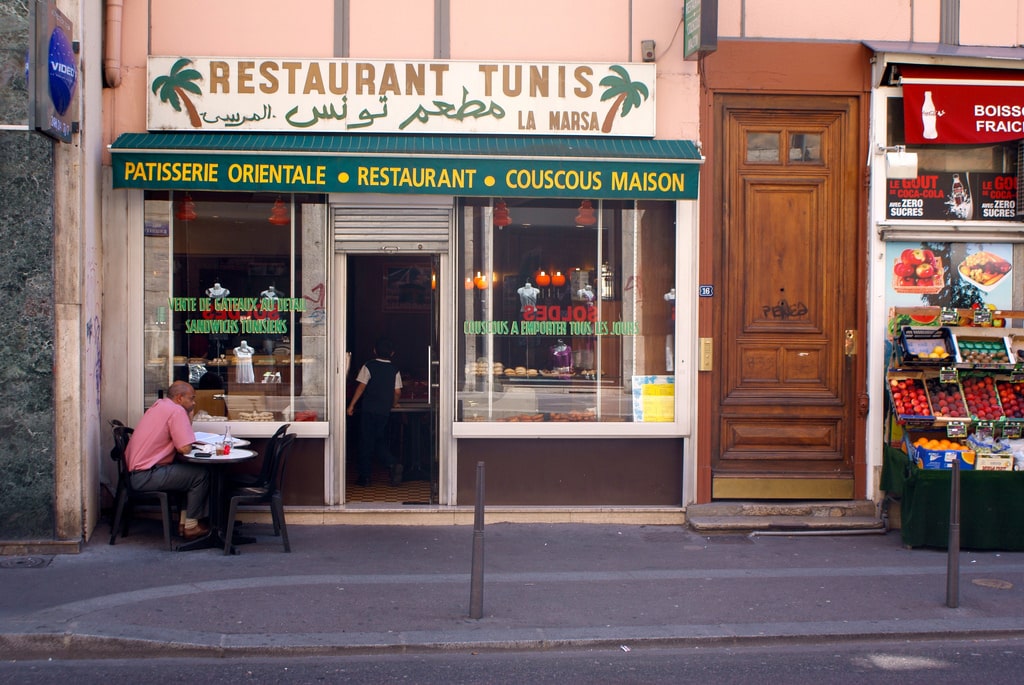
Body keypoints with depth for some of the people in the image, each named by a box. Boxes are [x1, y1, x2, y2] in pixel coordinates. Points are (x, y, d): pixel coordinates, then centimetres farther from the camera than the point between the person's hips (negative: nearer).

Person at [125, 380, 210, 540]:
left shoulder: (158, 406, 18)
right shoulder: (177, 411, -13)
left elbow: (180, 441, 21)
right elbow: (185, 449, -17)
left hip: (134, 470, 10)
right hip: (146, 476, -10)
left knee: (189, 471, 18)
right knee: (201, 475, -6)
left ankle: (184, 521, 16)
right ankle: (191, 526, 3)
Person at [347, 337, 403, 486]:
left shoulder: (368, 366, -5)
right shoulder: (395, 370, 5)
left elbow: (361, 387, -9)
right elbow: (398, 392, 4)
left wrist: (351, 405, -4)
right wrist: (393, 404, 23)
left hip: (369, 411, -3)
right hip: (384, 412, 3)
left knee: (366, 443, 3)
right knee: (380, 442, 15)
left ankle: (364, 476, 5)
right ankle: (393, 464, -8)